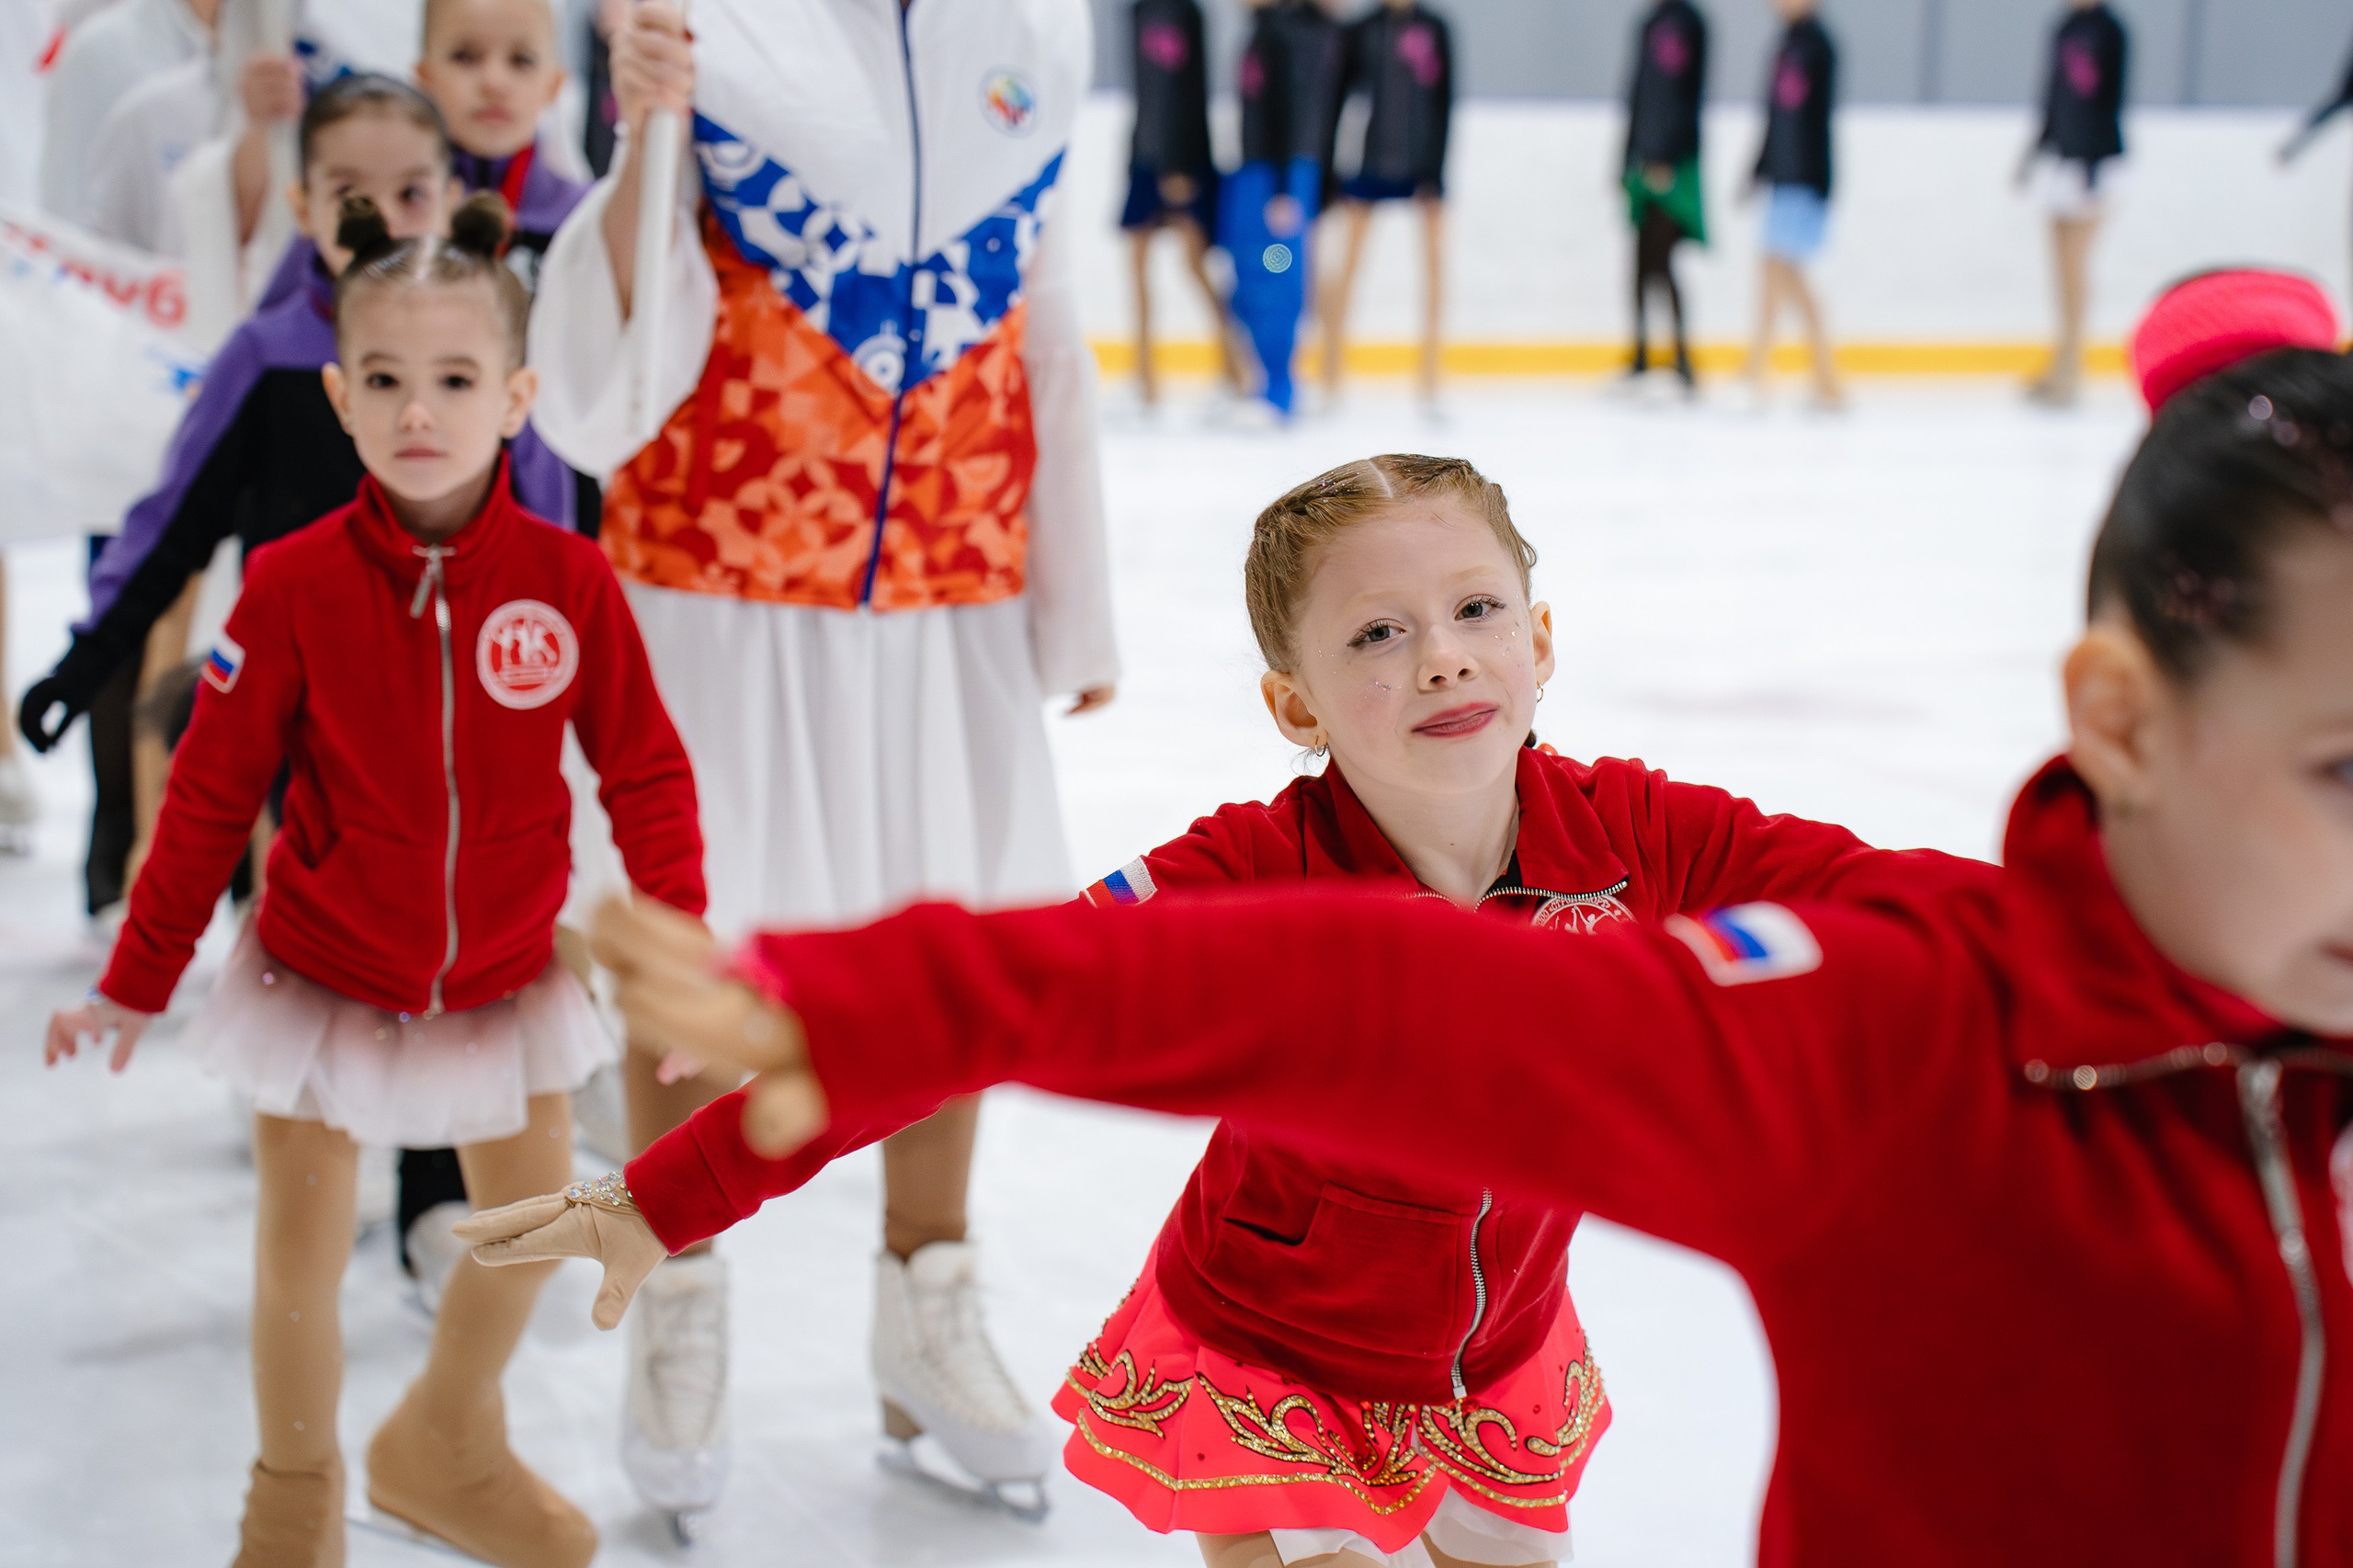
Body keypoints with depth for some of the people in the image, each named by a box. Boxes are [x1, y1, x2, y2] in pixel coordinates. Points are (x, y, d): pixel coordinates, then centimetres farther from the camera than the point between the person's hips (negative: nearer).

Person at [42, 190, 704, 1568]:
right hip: (324, 975, -2)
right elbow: (212, 794, -9)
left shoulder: (569, 580, -15)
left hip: (507, 977, 2)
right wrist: (137, 982, -3)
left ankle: (448, 1450, 42)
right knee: (304, 1249, 7)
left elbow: (648, 775, -6)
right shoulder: (295, 585, -18)